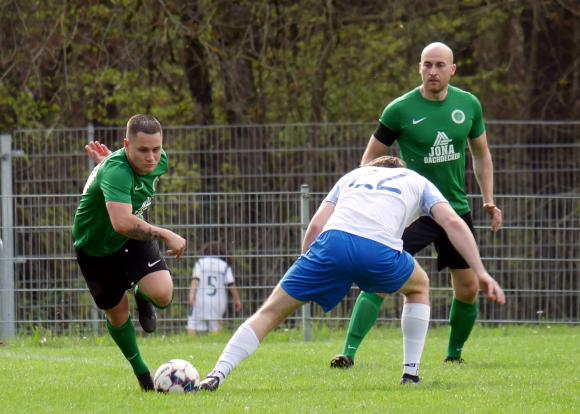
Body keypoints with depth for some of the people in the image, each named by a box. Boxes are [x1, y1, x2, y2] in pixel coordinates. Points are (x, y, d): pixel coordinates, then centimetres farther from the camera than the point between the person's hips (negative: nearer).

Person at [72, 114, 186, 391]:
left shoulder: (160, 162, -16)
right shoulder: (115, 173, -39)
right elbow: (122, 222, -52)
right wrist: (166, 235, -49)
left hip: (133, 240, 4)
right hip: (94, 247, -4)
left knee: (162, 295, -20)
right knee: (117, 314, 9)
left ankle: (141, 297, 18)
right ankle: (140, 370, 37)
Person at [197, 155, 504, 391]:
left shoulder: (352, 176, 37)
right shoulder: (418, 182, 34)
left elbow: (316, 225, 22)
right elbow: (453, 223, 17)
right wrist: (480, 272, 14)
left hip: (334, 241, 1)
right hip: (380, 252, -1)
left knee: (272, 310, 7)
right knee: (419, 287, 33)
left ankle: (217, 374, -9)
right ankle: (411, 372, 27)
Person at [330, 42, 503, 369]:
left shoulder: (469, 105, 1)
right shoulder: (400, 110, -10)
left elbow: (481, 154, 15)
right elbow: (371, 157, 0)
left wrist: (489, 200, 8)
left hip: (457, 209, 4)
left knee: (469, 290, 8)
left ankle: (454, 353, 31)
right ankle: (349, 352, -19)